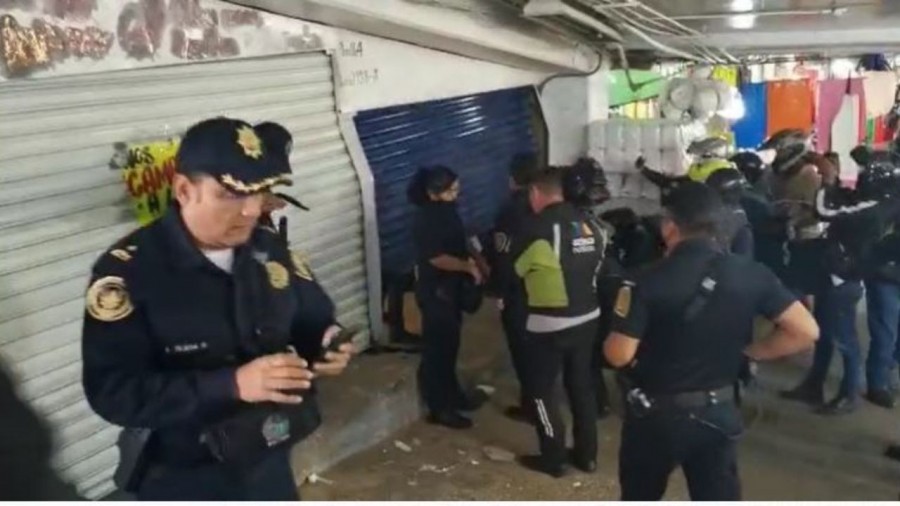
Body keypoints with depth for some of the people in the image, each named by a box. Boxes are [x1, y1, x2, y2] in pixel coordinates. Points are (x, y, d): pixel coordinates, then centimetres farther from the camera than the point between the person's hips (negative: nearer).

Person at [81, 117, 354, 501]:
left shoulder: (270, 250, -3)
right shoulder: (127, 271, -20)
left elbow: (314, 319, 9)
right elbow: (114, 392, -26)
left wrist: (324, 344, -16)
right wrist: (232, 384, -35)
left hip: (268, 462, 5)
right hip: (183, 483, -5)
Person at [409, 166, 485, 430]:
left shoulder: (448, 211, 5)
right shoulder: (426, 220, -22)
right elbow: (436, 258, -24)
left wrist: (473, 260, 2)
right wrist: (468, 267, -17)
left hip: (451, 287, 9)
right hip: (434, 291, -9)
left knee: (450, 344, 20)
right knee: (436, 348, 1)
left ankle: (452, 394, 35)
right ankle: (439, 408, 11)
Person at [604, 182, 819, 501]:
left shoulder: (647, 282, -19)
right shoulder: (750, 275, -7)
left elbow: (619, 355, -20)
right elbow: (805, 331, -6)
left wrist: (613, 338, 2)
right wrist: (748, 352, 3)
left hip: (655, 414, -3)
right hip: (718, 413, 3)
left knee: (640, 498, 20)